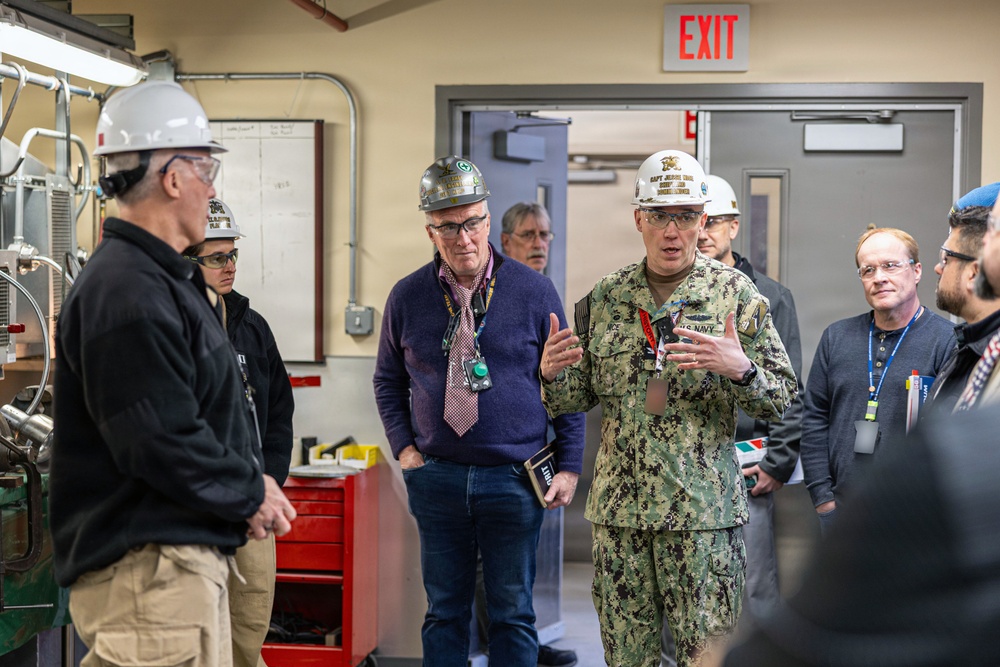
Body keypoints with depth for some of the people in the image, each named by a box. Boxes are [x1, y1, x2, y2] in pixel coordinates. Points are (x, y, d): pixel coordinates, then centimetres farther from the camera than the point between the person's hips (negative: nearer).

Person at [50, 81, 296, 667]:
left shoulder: (168, 280, 17)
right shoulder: (127, 295, -19)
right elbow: (162, 444, -24)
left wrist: (252, 481, 8)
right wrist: (251, 493, -10)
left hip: (192, 551, 11)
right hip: (147, 565, -11)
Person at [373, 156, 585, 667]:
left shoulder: (533, 291, -1)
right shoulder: (408, 297, 3)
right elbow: (388, 380, 16)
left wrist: (569, 465, 1)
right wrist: (404, 447, 4)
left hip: (515, 478, -1)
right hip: (437, 476, 2)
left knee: (512, 613, 6)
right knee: (444, 611, 9)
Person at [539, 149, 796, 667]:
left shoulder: (735, 293, 0)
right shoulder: (604, 298, 8)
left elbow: (781, 399, 0)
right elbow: (577, 399, 13)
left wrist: (740, 369, -21)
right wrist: (553, 375, -9)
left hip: (703, 509, -3)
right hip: (618, 508, 3)